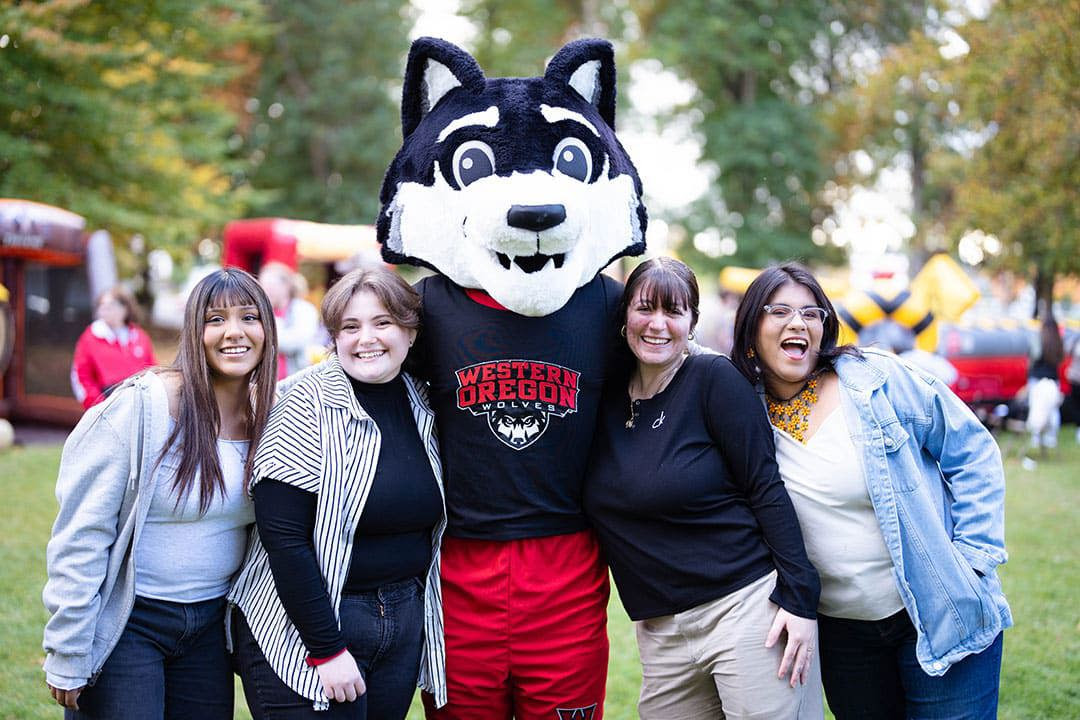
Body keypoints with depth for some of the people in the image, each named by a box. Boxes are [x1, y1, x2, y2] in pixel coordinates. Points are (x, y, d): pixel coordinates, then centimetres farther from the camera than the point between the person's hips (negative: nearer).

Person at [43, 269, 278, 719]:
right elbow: (80, 534, -15)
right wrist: (67, 656, -14)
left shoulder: (270, 414, 0)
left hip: (211, 626, 5)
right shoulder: (141, 406, -17)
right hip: (127, 625, -5)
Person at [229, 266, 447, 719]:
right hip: (304, 633, -6)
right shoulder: (312, 405, -13)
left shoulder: (421, 403, 4)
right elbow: (283, 536, -18)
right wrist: (326, 648, -18)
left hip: (406, 625, 6)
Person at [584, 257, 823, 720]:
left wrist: (798, 595, -13)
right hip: (658, 628, 5)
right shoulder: (606, 399, 7)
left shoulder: (713, 379, -7)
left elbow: (767, 488, -9)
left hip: (746, 605, -5)